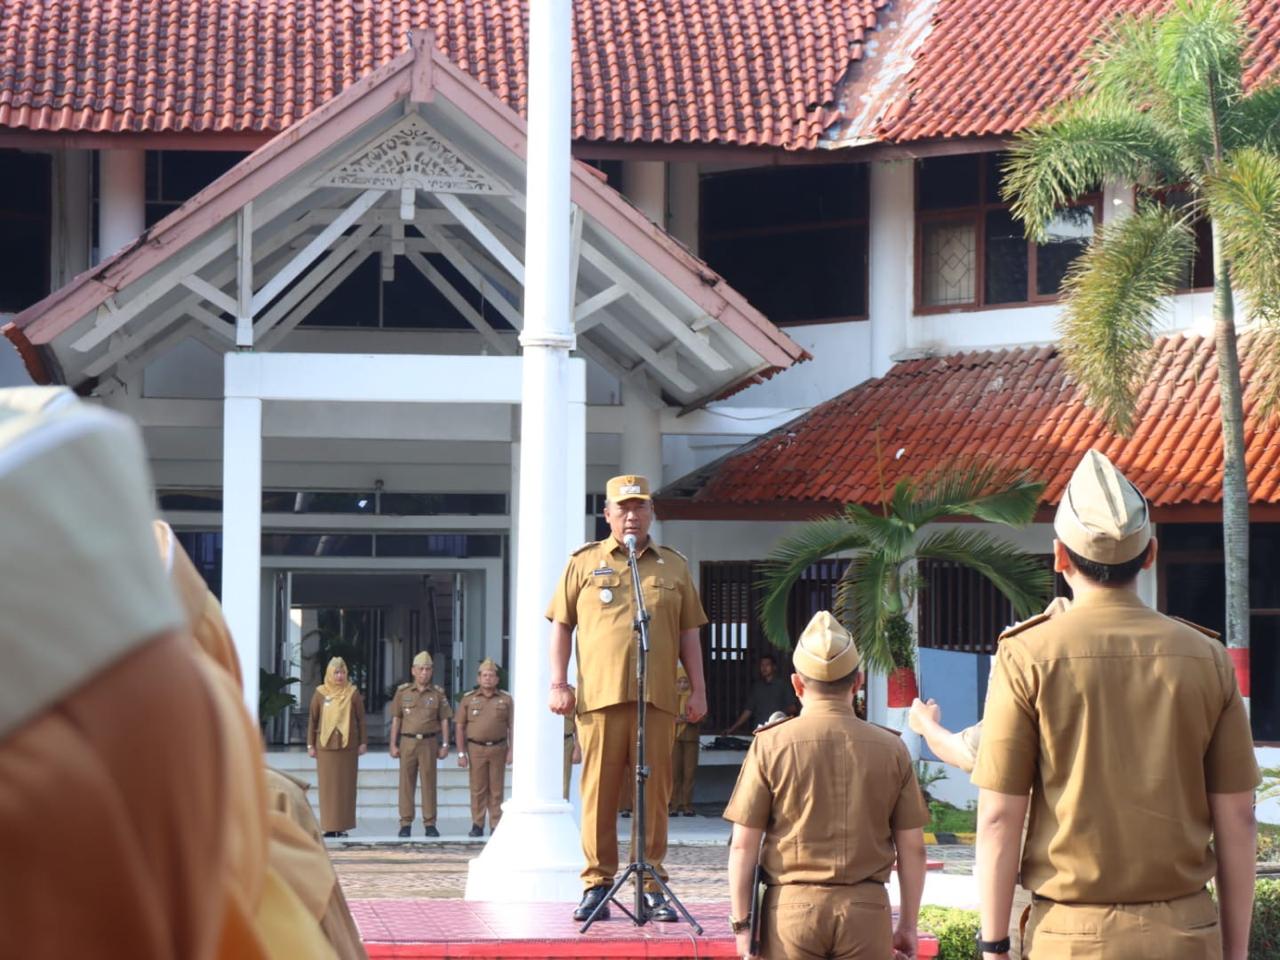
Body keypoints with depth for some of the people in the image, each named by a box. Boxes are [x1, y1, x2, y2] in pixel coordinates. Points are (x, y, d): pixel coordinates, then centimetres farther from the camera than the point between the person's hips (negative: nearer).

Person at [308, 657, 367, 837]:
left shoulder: (353, 693, 4)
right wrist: (311, 745, 5)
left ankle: (343, 826, 4)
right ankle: (329, 827, 3)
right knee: (328, 786, 0)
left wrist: (363, 742, 2)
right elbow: (313, 720, 7)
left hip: (348, 745, 0)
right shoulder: (320, 693, 4)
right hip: (325, 745, 0)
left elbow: (361, 719, 7)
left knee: (346, 786, 0)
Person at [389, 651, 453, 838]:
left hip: (429, 742, 0)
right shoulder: (402, 692, 7)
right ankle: (405, 824, 4)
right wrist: (393, 745, 2)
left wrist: (445, 745, 1)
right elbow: (396, 719, 7)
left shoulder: (438, 693, 6)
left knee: (429, 783, -1)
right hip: (408, 741, 0)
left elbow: (444, 721, 7)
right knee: (406, 783, 0)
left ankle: (430, 824, 3)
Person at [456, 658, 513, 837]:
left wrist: (512, 750, -2)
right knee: (478, 789, 0)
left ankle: (496, 826, 4)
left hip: (498, 748, 0)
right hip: (476, 748, 0)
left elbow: (512, 727, 6)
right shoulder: (468, 699, 7)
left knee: (496, 789, 1)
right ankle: (477, 825, 4)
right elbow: (460, 727, 6)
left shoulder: (506, 699, 8)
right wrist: (461, 753, 0)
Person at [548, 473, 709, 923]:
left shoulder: (673, 566, 15)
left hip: (657, 699, 1)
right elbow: (562, 625, 10)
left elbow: (688, 633, 17)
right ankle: (597, 883, 4)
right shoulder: (585, 562, 11)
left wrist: (698, 689, 10)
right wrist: (558, 683, 1)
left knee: (655, 792, 0)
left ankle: (651, 886, 6)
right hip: (599, 695, -1)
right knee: (598, 791, -2)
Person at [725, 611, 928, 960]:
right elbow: (912, 847, 4)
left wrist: (741, 923, 2)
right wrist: (908, 924, 13)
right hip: (866, 909, 1)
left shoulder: (771, 745, -4)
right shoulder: (890, 749, 2)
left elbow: (743, 844, -5)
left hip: (791, 907, -1)